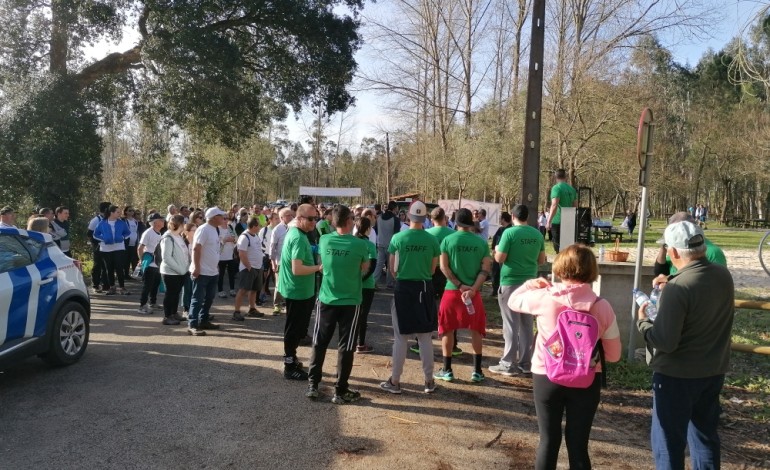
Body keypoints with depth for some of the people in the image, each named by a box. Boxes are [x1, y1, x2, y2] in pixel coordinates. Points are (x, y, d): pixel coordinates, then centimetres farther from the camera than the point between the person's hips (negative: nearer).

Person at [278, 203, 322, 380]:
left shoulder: (294, 232, 9)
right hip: (298, 291, -10)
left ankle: (290, 359, 34)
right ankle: (290, 367, 12)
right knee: (295, 329, 1)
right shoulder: (299, 238, -23)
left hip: (299, 290, 10)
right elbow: (297, 269, -30)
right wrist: (318, 267, -20)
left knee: (297, 327, 21)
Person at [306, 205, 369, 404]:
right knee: (345, 347, 6)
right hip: (350, 302, -3)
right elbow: (365, 268, 3)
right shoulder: (359, 244, -13)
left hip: (326, 300, 3)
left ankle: (313, 385, 20)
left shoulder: (324, 241, -4)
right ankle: (340, 391, 12)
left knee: (319, 343, 14)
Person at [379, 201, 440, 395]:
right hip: (424, 288, 2)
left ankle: (395, 381, 14)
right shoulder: (432, 240, -5)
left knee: (400, 337, 7)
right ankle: (429, 381, 18)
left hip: (403, 288, -2)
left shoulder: (398, 238, -9)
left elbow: (392, 268, 0)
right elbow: (432, 270, 3)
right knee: (425, 337, 11)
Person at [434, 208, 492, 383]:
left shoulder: (448, 240, -4)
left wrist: (460, 286, -8)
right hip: (473, 291, 1)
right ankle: (477, 370, 16)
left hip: (452, 290, -1)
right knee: (476, 330, 13)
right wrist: (473, 289, -12)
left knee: (447, 329, 10)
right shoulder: (481, 242, 1)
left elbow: (444, 267, -9)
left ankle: (447, 370, 14)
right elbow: (485, 269, -6)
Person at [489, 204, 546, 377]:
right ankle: (526, 363, 18)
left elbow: (499, 258, -12)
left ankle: (509, 364, 5)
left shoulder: (510, 232, -12)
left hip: (511, 283, -5)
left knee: (511, 325, 0)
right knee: (527, 324, 12)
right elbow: (541, 260, 11)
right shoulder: (537, 234, 3)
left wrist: (496, 250, 9)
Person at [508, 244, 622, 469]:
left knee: (549, 441, 14)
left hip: (546, 377, 0)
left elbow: (513, 301, 8)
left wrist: (532, 283, 23)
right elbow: (613, 355, -3)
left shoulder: (544, 297, -13)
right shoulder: (602, 306, -10)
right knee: (578, 444, 13)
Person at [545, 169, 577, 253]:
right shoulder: (572, 189, 12)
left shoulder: (556, 188, -10)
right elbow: (575, 206, 16)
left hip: (557, 221, -7)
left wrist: (548, 221, -19)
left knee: (558, 246, -4)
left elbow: (554, 205, -19)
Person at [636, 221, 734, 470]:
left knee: (668, 440, 7)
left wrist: (642, 321, -8)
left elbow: (665, 342, -25)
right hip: (714, 370, 8)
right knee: (705, 434, 22)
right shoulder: (724, 275, -3)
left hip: (678, 374, -7)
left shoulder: (678, 287, -27)